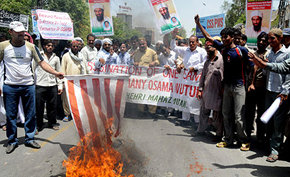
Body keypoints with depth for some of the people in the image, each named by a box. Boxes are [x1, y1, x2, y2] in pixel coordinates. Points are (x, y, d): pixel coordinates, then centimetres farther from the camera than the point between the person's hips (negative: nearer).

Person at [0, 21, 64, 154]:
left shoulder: (31, 47, 3)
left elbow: (42, 63, 0)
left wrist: (55, 73, -14)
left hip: (28, 85, 1)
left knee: (30, 114, 6)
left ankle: (29, 139, 21)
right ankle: (12, 141, 21)